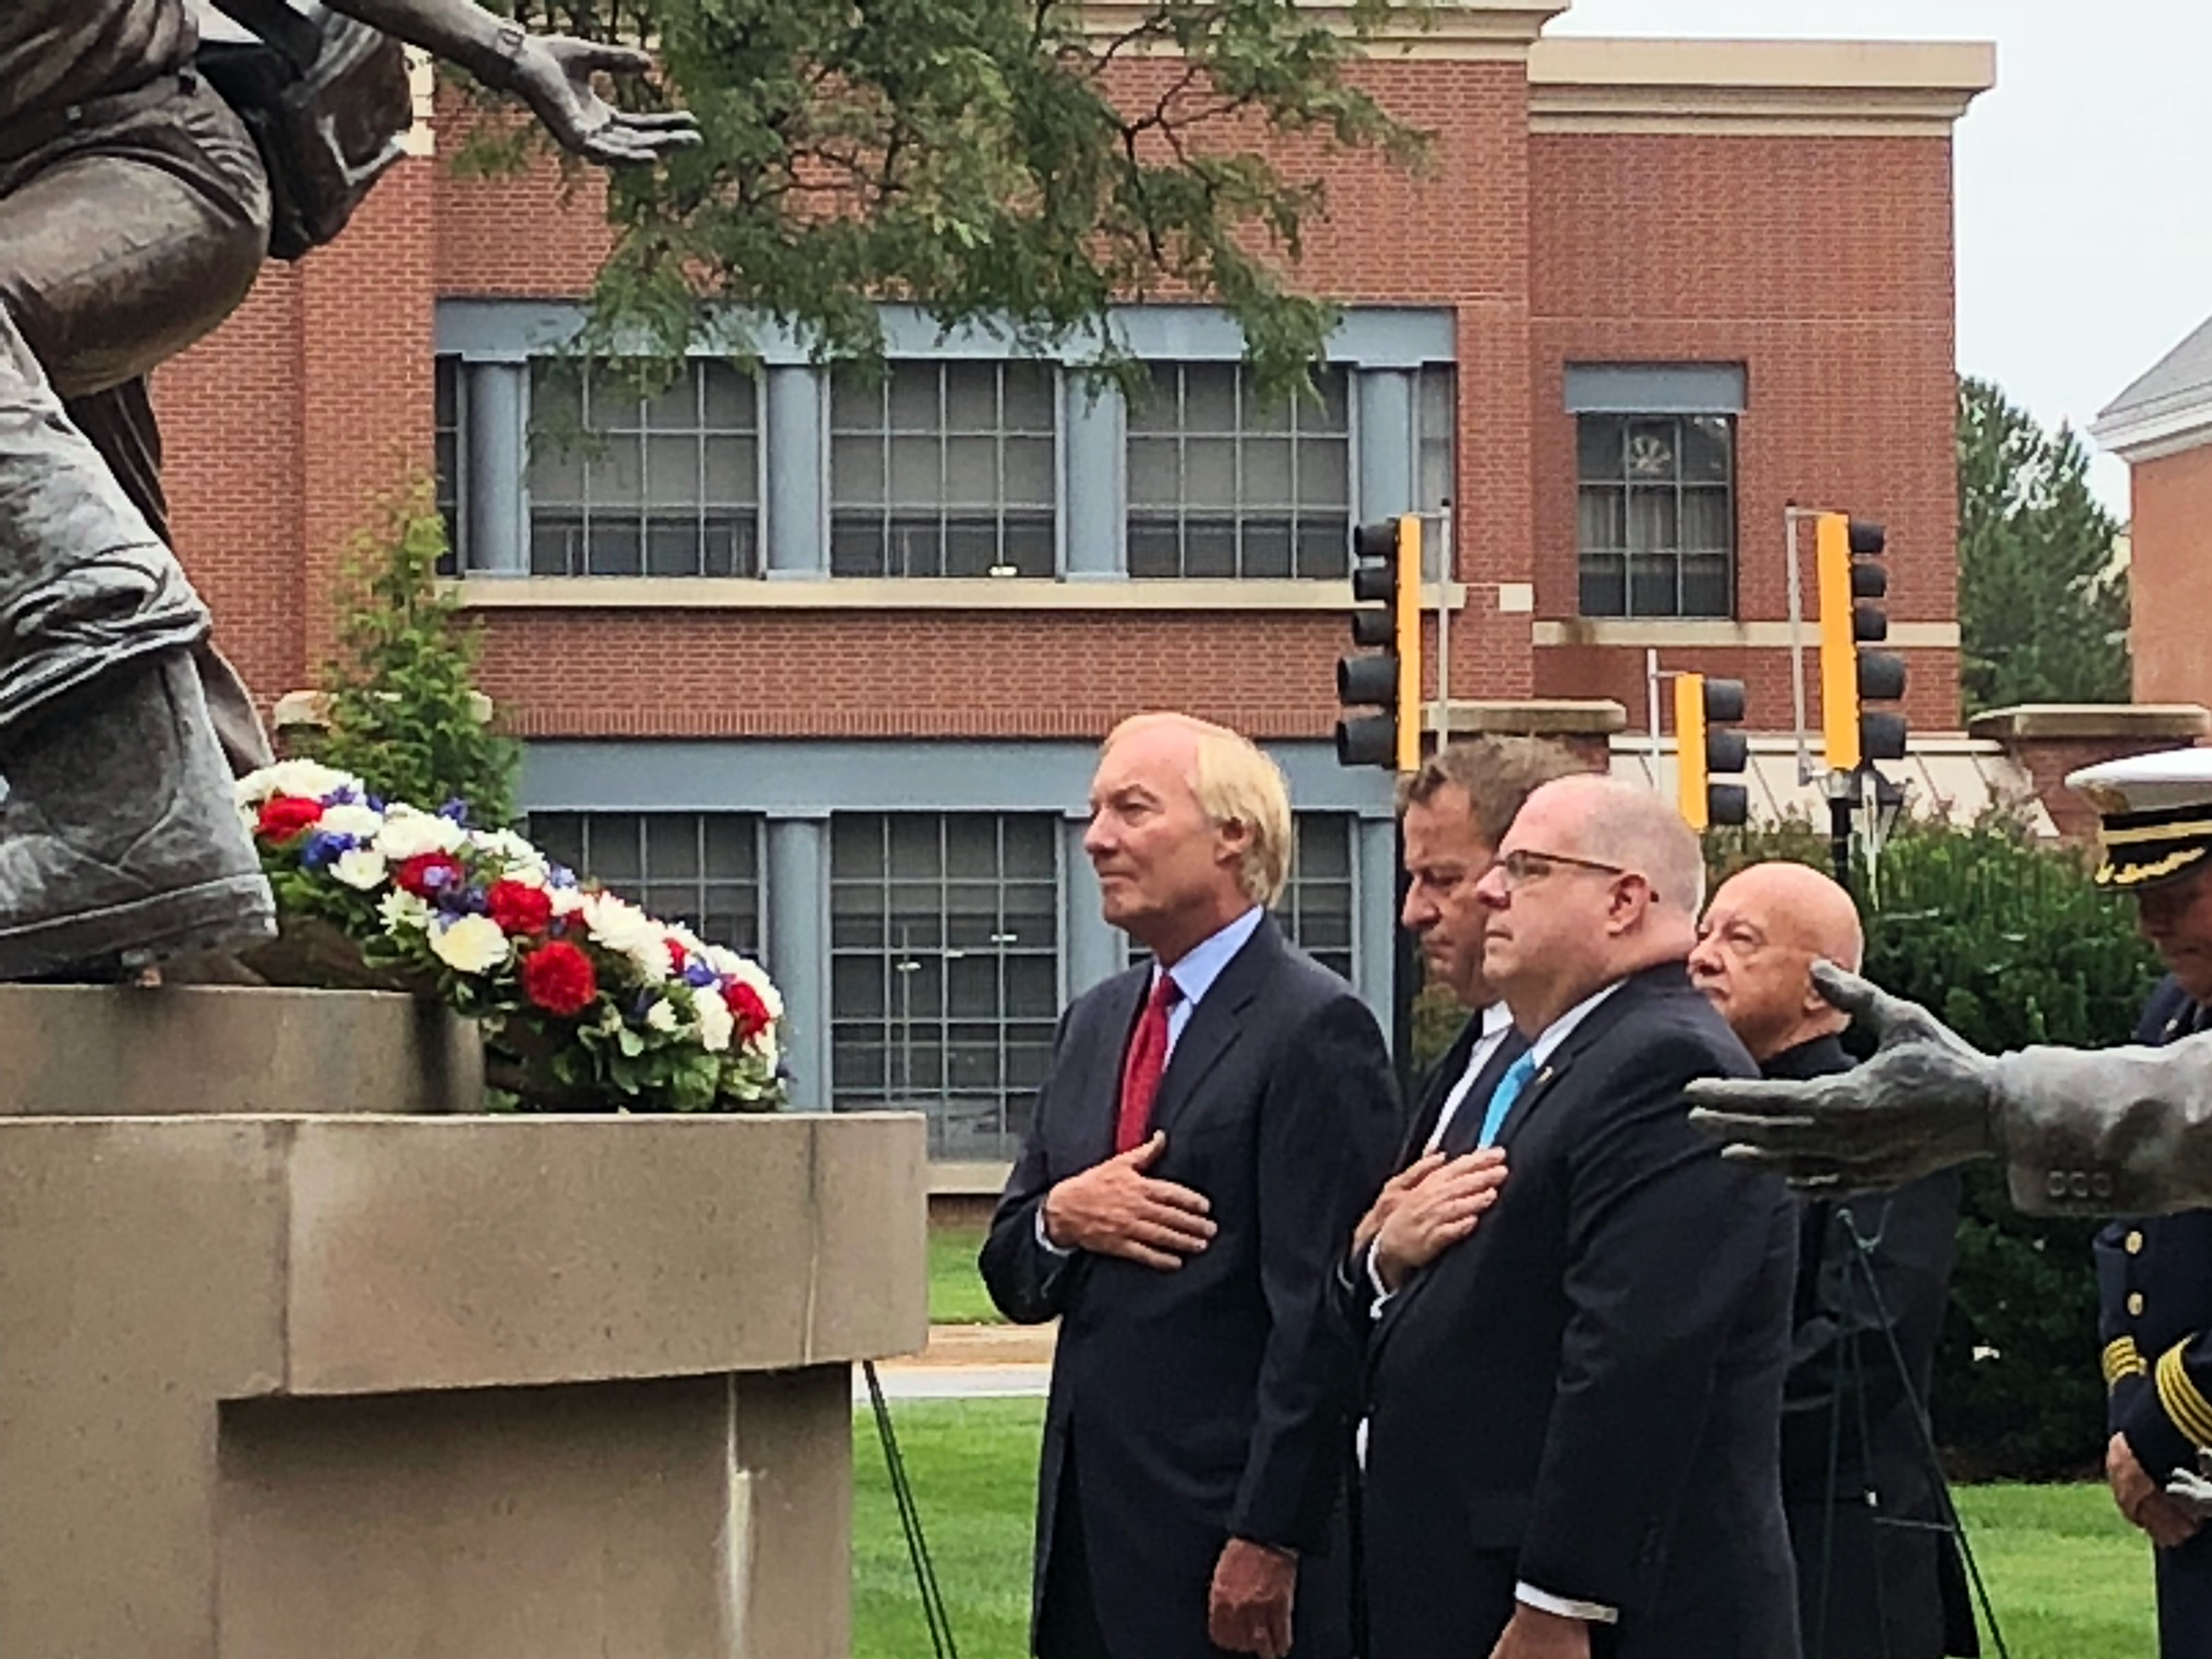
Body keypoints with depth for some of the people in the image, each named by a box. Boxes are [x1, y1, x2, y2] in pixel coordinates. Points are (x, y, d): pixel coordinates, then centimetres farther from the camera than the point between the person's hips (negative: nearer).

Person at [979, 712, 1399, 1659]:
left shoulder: (1315, 1029, -9)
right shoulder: (1096, 1023, 16)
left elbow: (1321, 1315, -14)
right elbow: (1012, 1275, 18)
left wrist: (1268, 1543, -18)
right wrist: (1061, 1218, -5)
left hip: (1223, 1523, -7)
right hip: (1094, 1521, 7)